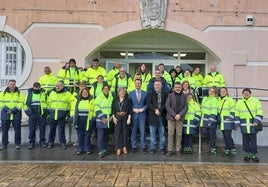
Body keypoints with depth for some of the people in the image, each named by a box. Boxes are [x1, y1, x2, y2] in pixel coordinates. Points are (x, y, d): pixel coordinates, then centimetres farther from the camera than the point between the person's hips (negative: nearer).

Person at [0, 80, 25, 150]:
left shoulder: (19, 93, 3)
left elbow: (21, 103, -5)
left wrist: (13, 110, -16)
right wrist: (6, 110, -14)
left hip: (16, 114, -1)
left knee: (17, 130, 3)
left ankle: (17, 144, 13)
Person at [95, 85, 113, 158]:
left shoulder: (111, 98, 11)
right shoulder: (98, 97, -2)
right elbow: (97, 109, -7)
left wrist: (112, 116, 0)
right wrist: (102, 118, -14)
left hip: (108, 120, 4)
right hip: (100, 119, -4)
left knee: (106, 135, 10)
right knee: (101, 135, -8)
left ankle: (105, 149, 20)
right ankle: (101, 151, -6)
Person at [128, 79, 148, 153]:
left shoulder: (145, 93, 6)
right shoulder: (131, 93, 6)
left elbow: (147, 104, 5)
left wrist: (143, 109, -11)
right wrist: (133, 109, -10)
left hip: (142, 114, 0)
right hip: (134, 114, 0)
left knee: (142, 131, 1)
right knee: (133, 131, 5)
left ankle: (143, 146, 10)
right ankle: (134, 146, 15)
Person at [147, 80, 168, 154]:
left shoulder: (165, 94, 8)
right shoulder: (150, 94, 10)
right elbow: (148, 104, -2)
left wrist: (160, 110, -14)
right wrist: (155, 110, -15)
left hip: (162, 116, 0)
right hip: (153, 116, 0)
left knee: (162, 133, 4)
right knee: (152, 133, 4)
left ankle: (162, 148, 13)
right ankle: (152, 148, 12)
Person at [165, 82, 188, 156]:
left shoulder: (184, 96, 8)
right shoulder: (170, 95, 5)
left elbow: (185, 107, 4)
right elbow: (167, 106, -2)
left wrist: (180, 115, -11)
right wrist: (174, 115, -11)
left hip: (180, 117, 1)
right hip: (171, 117, -1)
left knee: (179, 134, 4)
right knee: (170, 134, -1)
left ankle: (178, 150, 12)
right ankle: (170, 150, 5)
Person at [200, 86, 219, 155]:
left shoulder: (214, 100, -10)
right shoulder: (205, 99, 16)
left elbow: (214, 112, -17)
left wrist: (210, 121, -22)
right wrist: (202, 119, 22)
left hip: (211, 120, -7)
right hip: (204, 119, 7)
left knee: (212, 134, 0)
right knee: (204, 132, 2)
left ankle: (213, 148, 12)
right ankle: (211, 140, 30)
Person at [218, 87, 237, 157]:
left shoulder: (230, 100, -5)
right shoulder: (219, 100, 15)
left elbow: (233, 111, -10)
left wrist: (229, 118, -17)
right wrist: (218, 119, 20)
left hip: (228, 122, -7)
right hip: (222, 122, 7)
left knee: (228, 136, -11)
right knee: (225, 136, 10)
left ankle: (233, 150, -2)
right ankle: (227, 149, 17)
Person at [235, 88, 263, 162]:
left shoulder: (256, 101, 3)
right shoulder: (239, 102, 9)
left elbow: (260, 112, 0)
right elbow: (237, 114, 9)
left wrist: (257, 121, -11)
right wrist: (237, 124, 2)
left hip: (253, 124, -2)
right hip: (244, 125, 2)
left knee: (253, 140, 2)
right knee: (245, 140, 7)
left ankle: (254, 154, 11)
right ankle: (247, 153, 18)